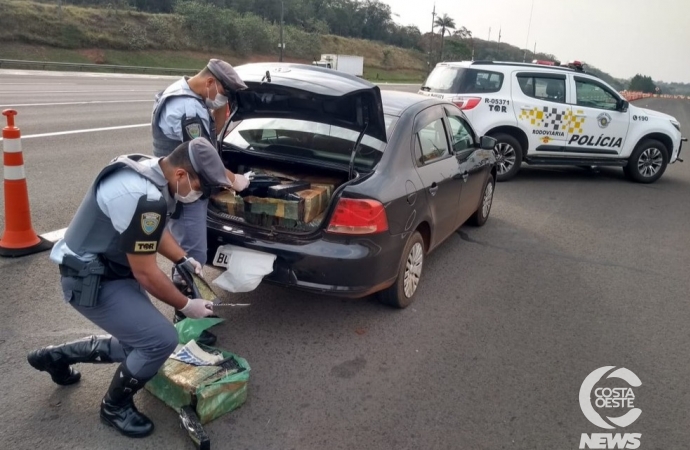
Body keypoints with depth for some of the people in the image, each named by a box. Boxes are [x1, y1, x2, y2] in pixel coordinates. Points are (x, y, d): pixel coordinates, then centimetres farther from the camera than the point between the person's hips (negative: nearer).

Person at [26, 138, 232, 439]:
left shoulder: (150, 171, -1)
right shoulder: (144, 197, -32)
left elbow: (156, 230, 16)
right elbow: (144, 272, -23)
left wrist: (183, 260, 5)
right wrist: (185, 306, -11)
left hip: (110, 270, 10)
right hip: (91, 281, -10)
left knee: (138, 344, 14)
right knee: (161, 340, -14)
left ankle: (56, 356, 32)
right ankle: (115, 407, 12)